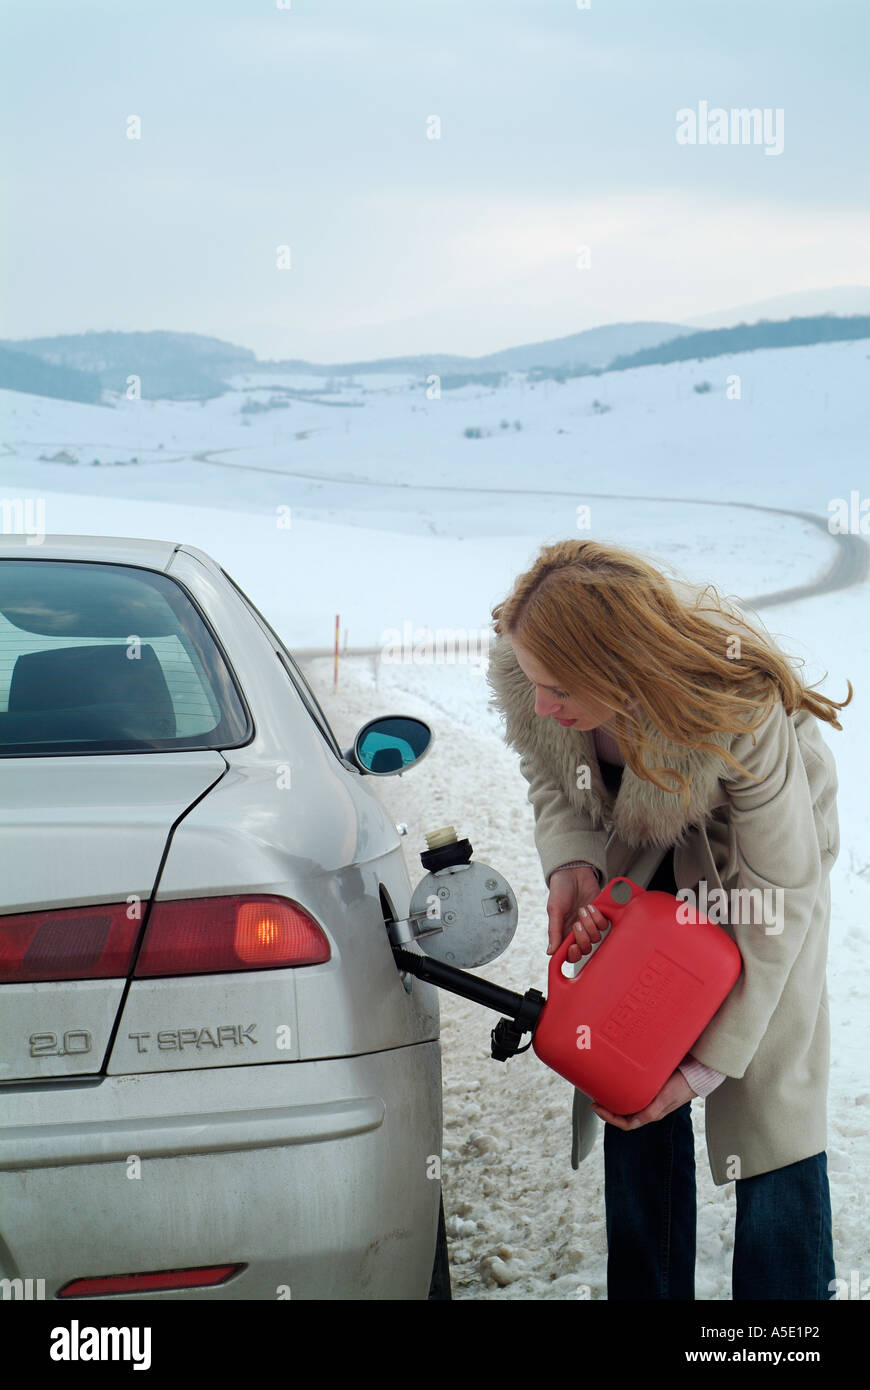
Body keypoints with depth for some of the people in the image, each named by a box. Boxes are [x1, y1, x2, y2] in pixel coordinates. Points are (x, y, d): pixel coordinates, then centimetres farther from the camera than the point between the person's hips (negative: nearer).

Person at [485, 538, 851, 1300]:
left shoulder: (740, 711, -41)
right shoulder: (523, 669, -29)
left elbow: (782, 894, -29)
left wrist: (710, 1061, -25)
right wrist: (571, 866, -26)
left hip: (762, 841, -4)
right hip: (643, 856, 4)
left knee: (771, 1094, -9)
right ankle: (647, 1290, 17)